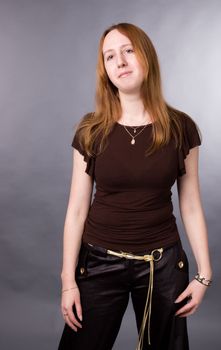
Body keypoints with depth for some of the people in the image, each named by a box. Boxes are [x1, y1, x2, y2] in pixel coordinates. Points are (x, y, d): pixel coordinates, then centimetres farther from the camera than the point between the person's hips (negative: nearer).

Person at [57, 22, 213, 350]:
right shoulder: (90, 131, -6)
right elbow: (77, 210, -4)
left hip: (163, 263, 1)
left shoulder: (181, 128, -6)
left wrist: (204, 273, -1)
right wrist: (68, 279, -4)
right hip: (100, 262, 0)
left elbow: (191, 207, -1)